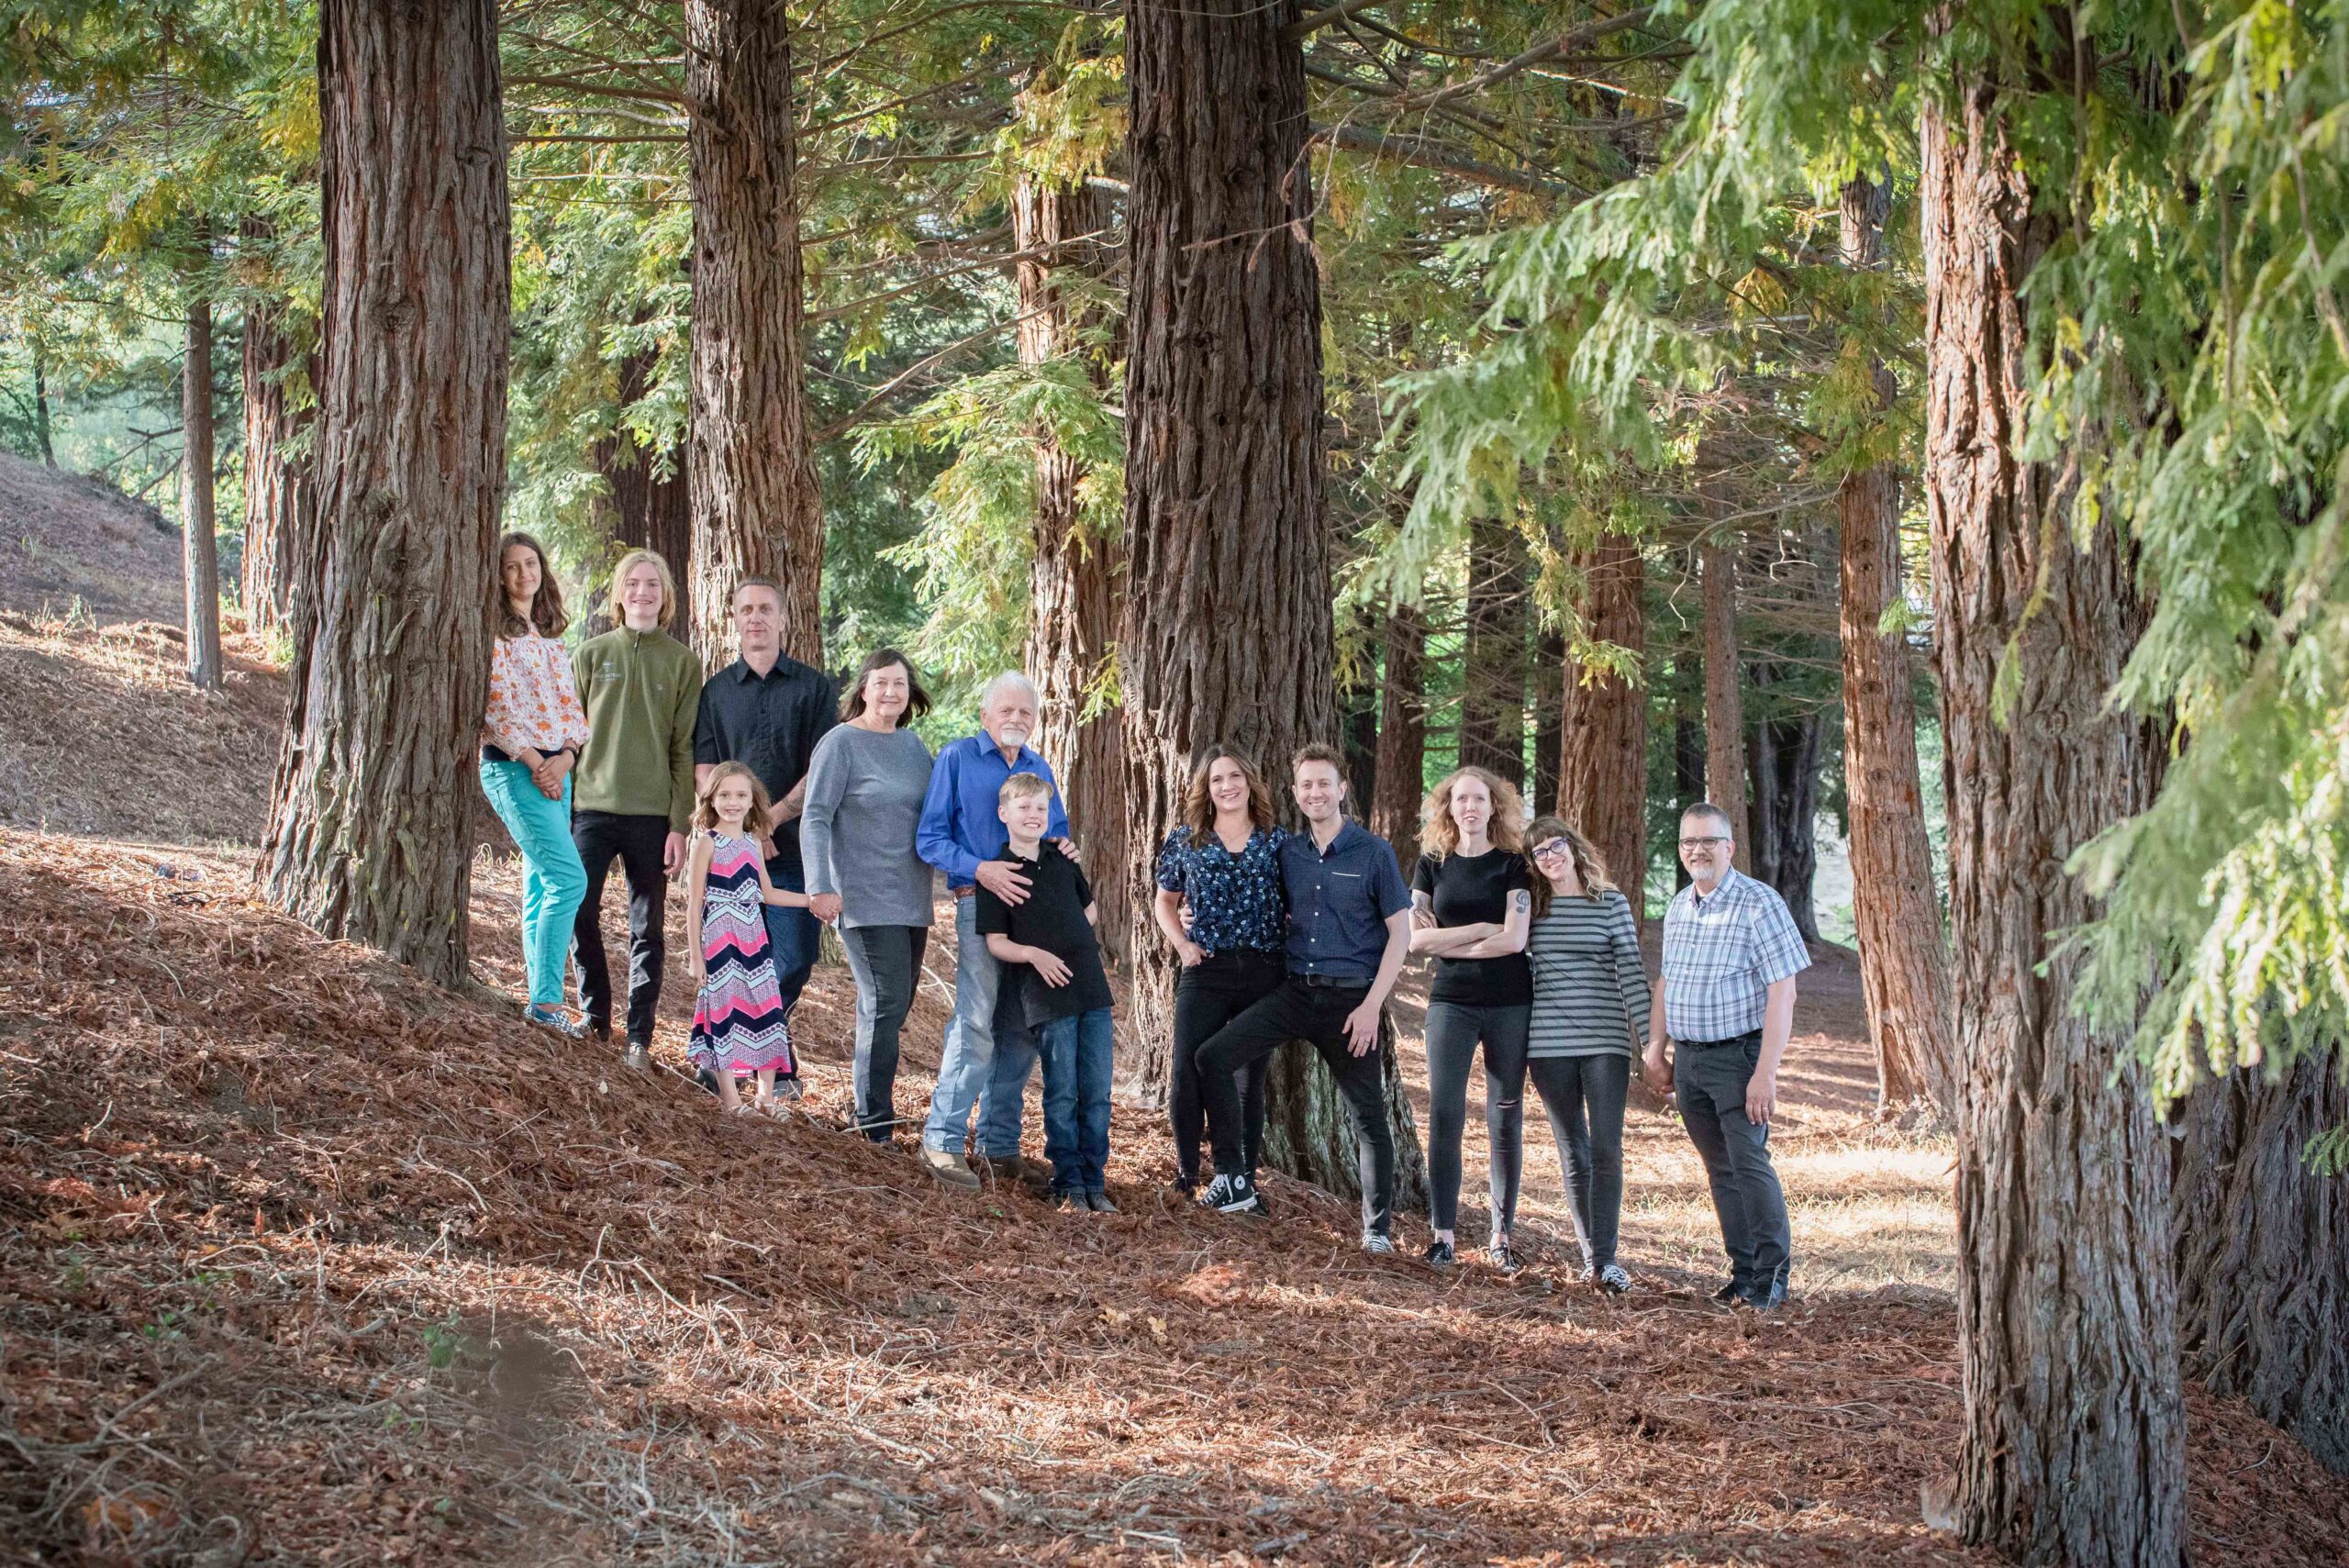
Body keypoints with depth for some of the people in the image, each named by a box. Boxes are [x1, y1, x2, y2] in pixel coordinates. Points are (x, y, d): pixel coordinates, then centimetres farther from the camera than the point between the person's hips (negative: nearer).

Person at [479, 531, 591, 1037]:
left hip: (556, 768, 7)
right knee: (569, 879, -16)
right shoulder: (494, 634, -5)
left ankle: (541, 1001, 10)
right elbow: (495, 707, -12)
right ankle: (546, 999, -14)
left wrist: (563, 758, -4)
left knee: (542, 888, 7)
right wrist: (534, 763, -14)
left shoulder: (550, 638, 17)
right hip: (512, 767, -7)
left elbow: (572, 706, 13)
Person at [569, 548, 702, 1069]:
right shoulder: (593, 654, 8)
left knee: (648, 929, 4)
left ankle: (639, 1035, 10)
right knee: (579, 913, -6)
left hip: (652, 814, -1)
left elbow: (685, 749, 1)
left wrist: (681, 825, -5)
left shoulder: (682, 662, 4)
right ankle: (595, 1018, 10)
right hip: (591, 807, 1)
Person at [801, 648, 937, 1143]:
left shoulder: (913, 745, 13)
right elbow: (815, 818, -12)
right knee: (885, 1004, -12)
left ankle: (875, 1111, 18)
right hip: (866, 898, -7)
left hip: (912, 898, 7)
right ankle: (875, 1123, -8)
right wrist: (820, 887, -21)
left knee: (896, 1005, 10)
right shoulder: (842, 743, -7)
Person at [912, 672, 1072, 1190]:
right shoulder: (956, 758, 1)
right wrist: (979, 869, -19)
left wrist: (1061, 846, 2)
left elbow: (1056, 832, 26)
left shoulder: (1039, 768, 18)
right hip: (980, 906, -6)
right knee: (978, 1026, -16)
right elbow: (930, 838, -5)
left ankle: (1000, 1146, 14)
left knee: (1021, 1032, 6)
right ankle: (942, 1143, -11)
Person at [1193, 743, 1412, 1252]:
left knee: (1368, 1115, 1)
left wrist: (1371, 1005, -13)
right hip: (1295, 992, 4)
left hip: (1351, 999, -4)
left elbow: (1400, 934, -5)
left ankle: (1378, 1227, 13)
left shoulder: (1374, 853, -4)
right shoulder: (1287, 853, 8)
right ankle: (1235, 1179, -6)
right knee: (1213, 1056, -12)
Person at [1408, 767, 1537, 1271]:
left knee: (1506, 1120, 2)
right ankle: (1442, 1235, -3)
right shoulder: (1433, 863, 7)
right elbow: (1415, 938, -1)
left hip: (1509, 1004, -1)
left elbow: (1515, 939, -10)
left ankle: (1501, 1236, 8)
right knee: (1445, 1117, -7)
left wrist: (1448, 942, -5)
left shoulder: (1512, 864, 1)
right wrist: (1480, 930, -8)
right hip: (1451, 1002, 1)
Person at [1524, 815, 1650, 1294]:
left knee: (1606, 1149, -9)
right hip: (1548, 1043, 2)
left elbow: (1631, 971, 0)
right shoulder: (1531, 906, 9)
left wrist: (1647, 1038, -5)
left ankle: (1605, 1259, -10)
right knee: (1573, 1154, 5)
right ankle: (1592, 1256, 10)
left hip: (1606, 1041, -2)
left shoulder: (1611, 902, 2)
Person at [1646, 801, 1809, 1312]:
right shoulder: (1678, 907, 11)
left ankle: (1772, 1276, -3)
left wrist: (1766, 1072, -20)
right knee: (1720, 1170, 9)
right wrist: (1655, 1049, 17)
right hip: (1688, 1059, 7)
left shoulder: (1759, 904, -12)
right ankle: (1744, 1271, 15)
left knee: (1749, 1162, -12)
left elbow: (1782, 992, -15)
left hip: (1738, 1054, -7)